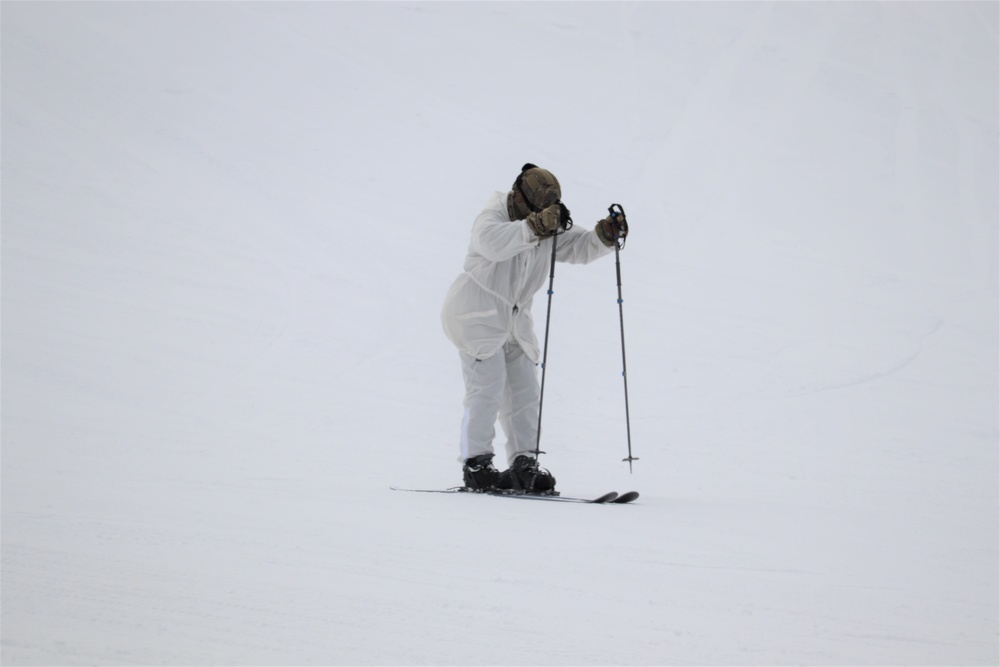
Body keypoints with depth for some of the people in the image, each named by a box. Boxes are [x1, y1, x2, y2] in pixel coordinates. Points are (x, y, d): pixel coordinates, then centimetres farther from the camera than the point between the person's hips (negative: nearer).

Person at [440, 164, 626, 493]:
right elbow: (493, 242, -40)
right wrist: (536, 226, -47)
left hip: (514, 320, 8)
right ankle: (475, 465, -8)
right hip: (476, 314, -8)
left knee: (524, 390, 4)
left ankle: (523, 464, 7)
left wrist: (605, 235, -18)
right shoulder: (493, 216, -18)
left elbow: (579, 248, 2)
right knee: (488, 386, -13)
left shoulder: (549, 229, 4)